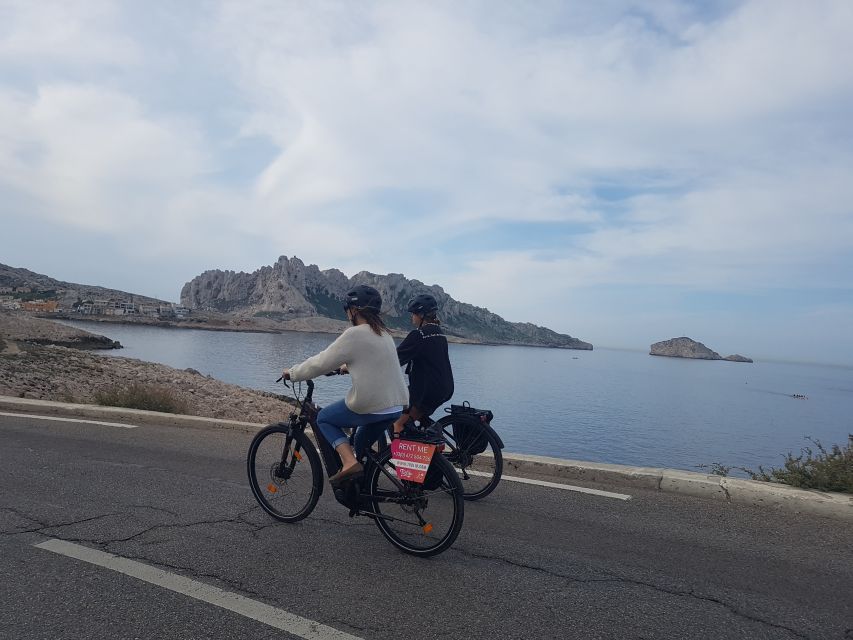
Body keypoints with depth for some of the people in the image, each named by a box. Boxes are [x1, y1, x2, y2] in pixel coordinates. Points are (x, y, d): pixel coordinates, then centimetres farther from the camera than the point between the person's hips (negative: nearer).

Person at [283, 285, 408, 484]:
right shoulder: (384, 333, 13)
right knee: (361, 444, 30)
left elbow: (321, 362, -6)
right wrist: (347, 367, 45)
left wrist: (292, 373, 9)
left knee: (324, 418, 14)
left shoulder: (354, 334, -11)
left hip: (370, 406, -8)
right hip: (399, 407, 8)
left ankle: (349, 461, -3)